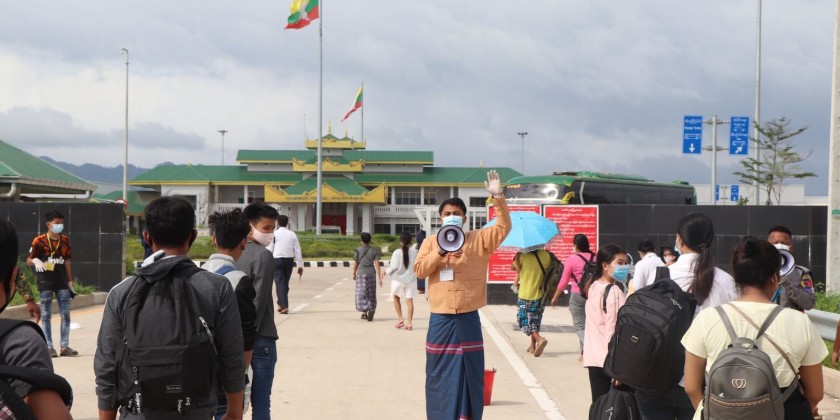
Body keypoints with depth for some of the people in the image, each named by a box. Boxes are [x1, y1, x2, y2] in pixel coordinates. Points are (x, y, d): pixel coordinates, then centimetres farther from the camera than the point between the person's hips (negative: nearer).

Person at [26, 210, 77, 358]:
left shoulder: (65, 240, 7)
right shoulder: (39, 241, -7)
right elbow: (29, 260, -3)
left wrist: (70, 281, 12)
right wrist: (36, 261, -26)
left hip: (62, 281, 4)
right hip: (45, 282, -4)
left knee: (65, 314, 2)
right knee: (46, 315, 1)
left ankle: (64, 346, 7)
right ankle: (49, 347, 4)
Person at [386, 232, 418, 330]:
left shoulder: (397, 253, -14)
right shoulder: (414, 251, -6)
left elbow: (393, 267, -15)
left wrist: (387, 271, 3)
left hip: (398, 279, -2)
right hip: (411, 279, 2)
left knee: (396, 298, 19)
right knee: (409, 300, 4)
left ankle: (400, 319, 9)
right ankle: (409, 322, -2)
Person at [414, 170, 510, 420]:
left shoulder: (478, 240, 4)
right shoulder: (430, 243, 8)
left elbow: (504, 227, -8)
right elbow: (419, 270, -2)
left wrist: (497, 197, -20)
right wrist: (440, 252, -16)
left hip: (468, 318, -1)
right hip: (440, 319, 1)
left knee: (469, 369, 2)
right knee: (440, 369, 5)